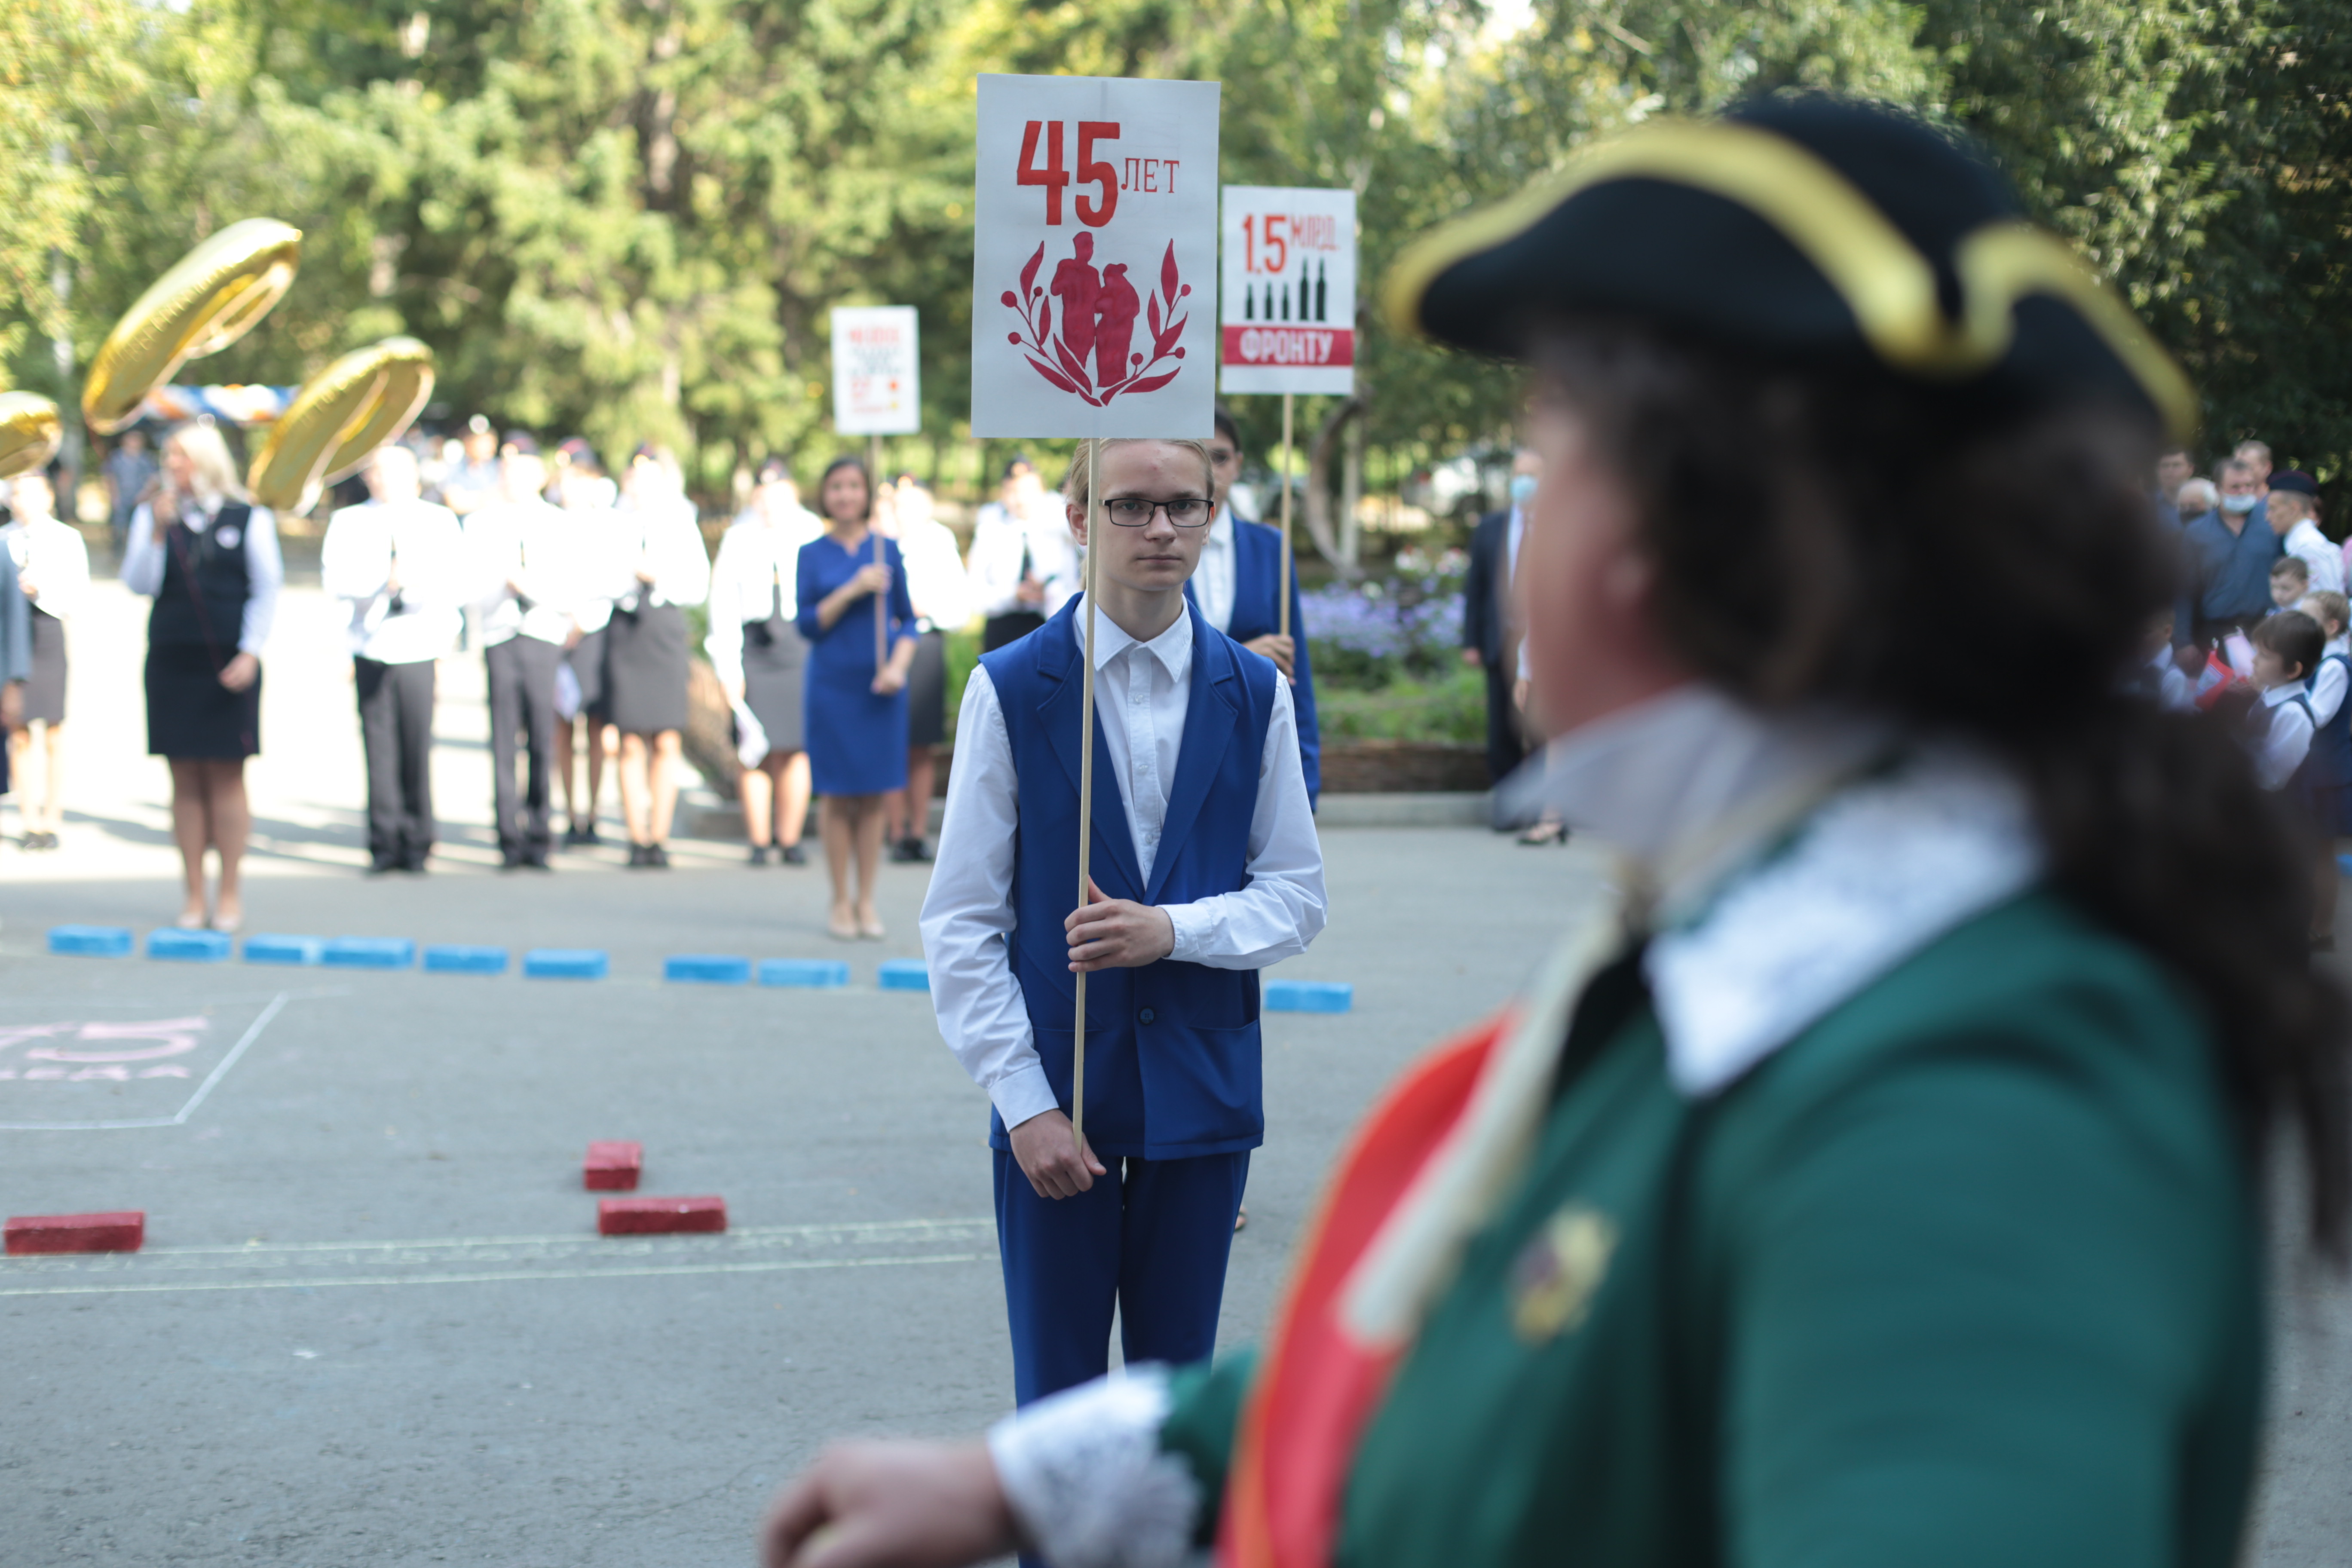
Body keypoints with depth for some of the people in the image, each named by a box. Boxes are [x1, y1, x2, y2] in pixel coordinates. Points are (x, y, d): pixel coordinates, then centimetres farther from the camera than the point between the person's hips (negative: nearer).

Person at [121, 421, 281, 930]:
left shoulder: (249, 519, 2)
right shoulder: (151, 515, 7)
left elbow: (267, 589, 2)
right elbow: (138, 583, -1)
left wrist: (250, 653, -7)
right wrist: (157, 531, -12)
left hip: (228, 666, -2)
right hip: (171, 660, 2)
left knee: (226, 778, 0)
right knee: (186, 780, 3)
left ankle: (229, 895, 8)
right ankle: (194, 896, 9)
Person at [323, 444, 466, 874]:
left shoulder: (440, 522, 10)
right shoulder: (348, 522, 10)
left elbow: (460, 585, 0)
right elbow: (334, 579, -6)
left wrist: (417, 582, -17)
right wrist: (383, 580, -20)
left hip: (420, 648, 0)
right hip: (371, 649, 0)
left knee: (417, 749, -2)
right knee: (380, 747, -2)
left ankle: (416, 845, 6)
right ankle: (385, 844, 5)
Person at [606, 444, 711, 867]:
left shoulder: (681, 523, 9)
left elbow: (698, 585, 2)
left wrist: (655, 576, -9)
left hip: (666, 629, 0)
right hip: (624, 629, 0)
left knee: (666, 743, -3)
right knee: (632, 744, -3)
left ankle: (659, 837, 2)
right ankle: (638, 838, 2)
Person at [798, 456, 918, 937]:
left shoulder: (887, 551, 4)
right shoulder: (812, 554, 2)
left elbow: (907, 620, 7)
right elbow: (808, 624, -3)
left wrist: (899, 666, -9)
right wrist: (851, 591, -16)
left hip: (879, 686, 1)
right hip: (832, 684, -1)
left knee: (874, 796, 2)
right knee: (838, 796, 1)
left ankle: (866, 901, 10)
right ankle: (841, 902, 10)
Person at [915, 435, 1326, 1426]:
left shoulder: (1255, 693, 3)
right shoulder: (1011, 689, -4)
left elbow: (1297, 896, 6)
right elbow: (961, 922, -4)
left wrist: (1173, 928, -14)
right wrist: (1024, 1101, -10)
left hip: (1204, 1085, 2)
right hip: (1057, 1092, -2)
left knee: (1180, 1386, 10)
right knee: (1057, 1395, 3)